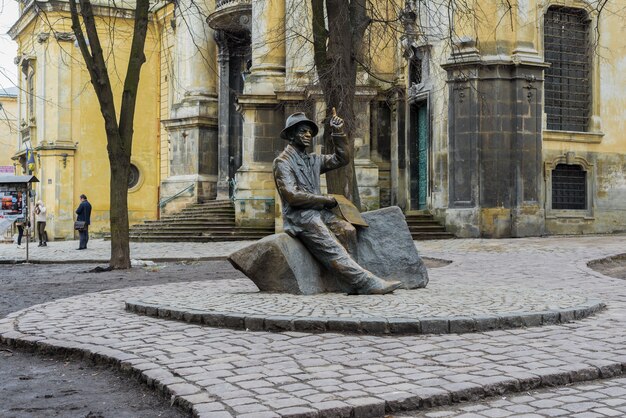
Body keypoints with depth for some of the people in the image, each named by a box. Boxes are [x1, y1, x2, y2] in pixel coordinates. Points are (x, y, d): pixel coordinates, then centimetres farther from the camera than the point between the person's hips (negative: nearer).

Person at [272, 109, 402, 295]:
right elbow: (292, 196, -14)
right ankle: (367, 283, -33)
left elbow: (341, 159, 18)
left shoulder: (313, 160, 21)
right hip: (299, 217, -7)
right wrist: (326, 200, -8)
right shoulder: (282, 162, -2)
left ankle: (355, 283, -25)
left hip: (318, 212, 7)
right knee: (332, 250, -25)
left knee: (347, 230, -22)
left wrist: (338, 133, 6)